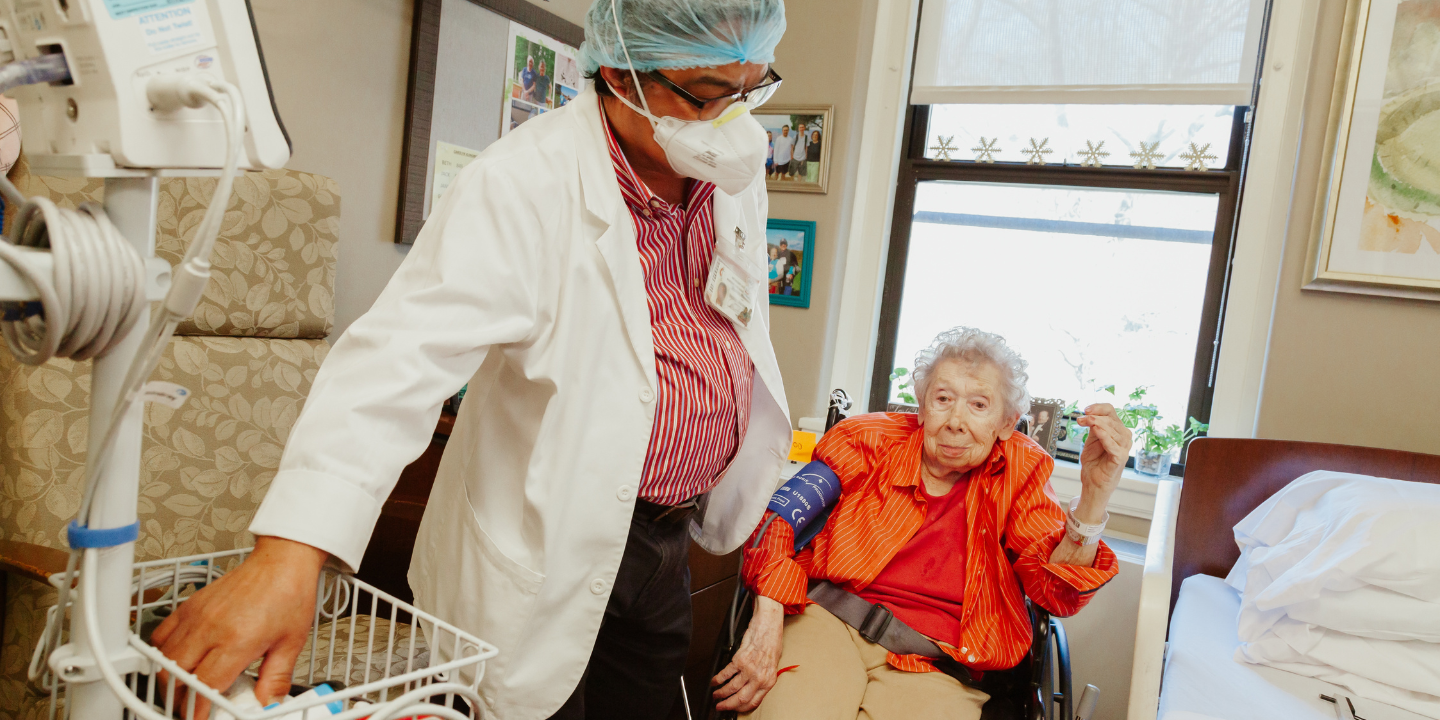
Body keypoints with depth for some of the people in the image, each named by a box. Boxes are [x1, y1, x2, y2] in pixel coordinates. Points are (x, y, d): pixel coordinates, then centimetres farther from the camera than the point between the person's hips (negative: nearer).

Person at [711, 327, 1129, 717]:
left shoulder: (1019, 472, 8)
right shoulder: (869, 441, 5)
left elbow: (1059, 593, -2)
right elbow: (786, 519, 0)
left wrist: (1095, 494, -18)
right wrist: (767, 623, -15)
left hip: (935, 667, 1)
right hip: (828, 622, 0)